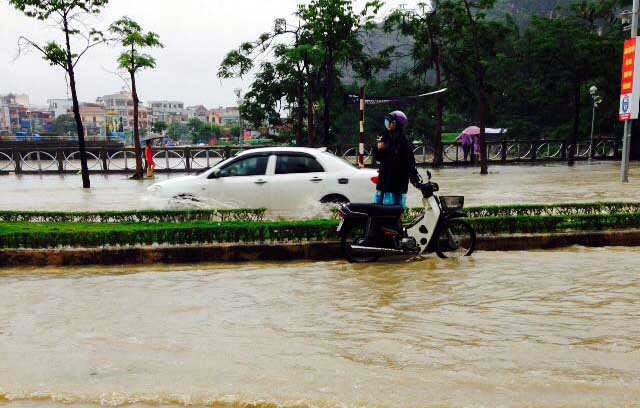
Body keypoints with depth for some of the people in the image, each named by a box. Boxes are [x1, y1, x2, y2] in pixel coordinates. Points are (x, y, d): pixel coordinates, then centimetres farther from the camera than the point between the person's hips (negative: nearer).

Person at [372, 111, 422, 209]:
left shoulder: (404, 143, -11)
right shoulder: (386, 139, 11)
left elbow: (410, 164, -16)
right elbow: (377, 158, 18)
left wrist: (417, 181, -27)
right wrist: (378, 149, -4)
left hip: (397, 186, -7)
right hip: (383, 182, 8)